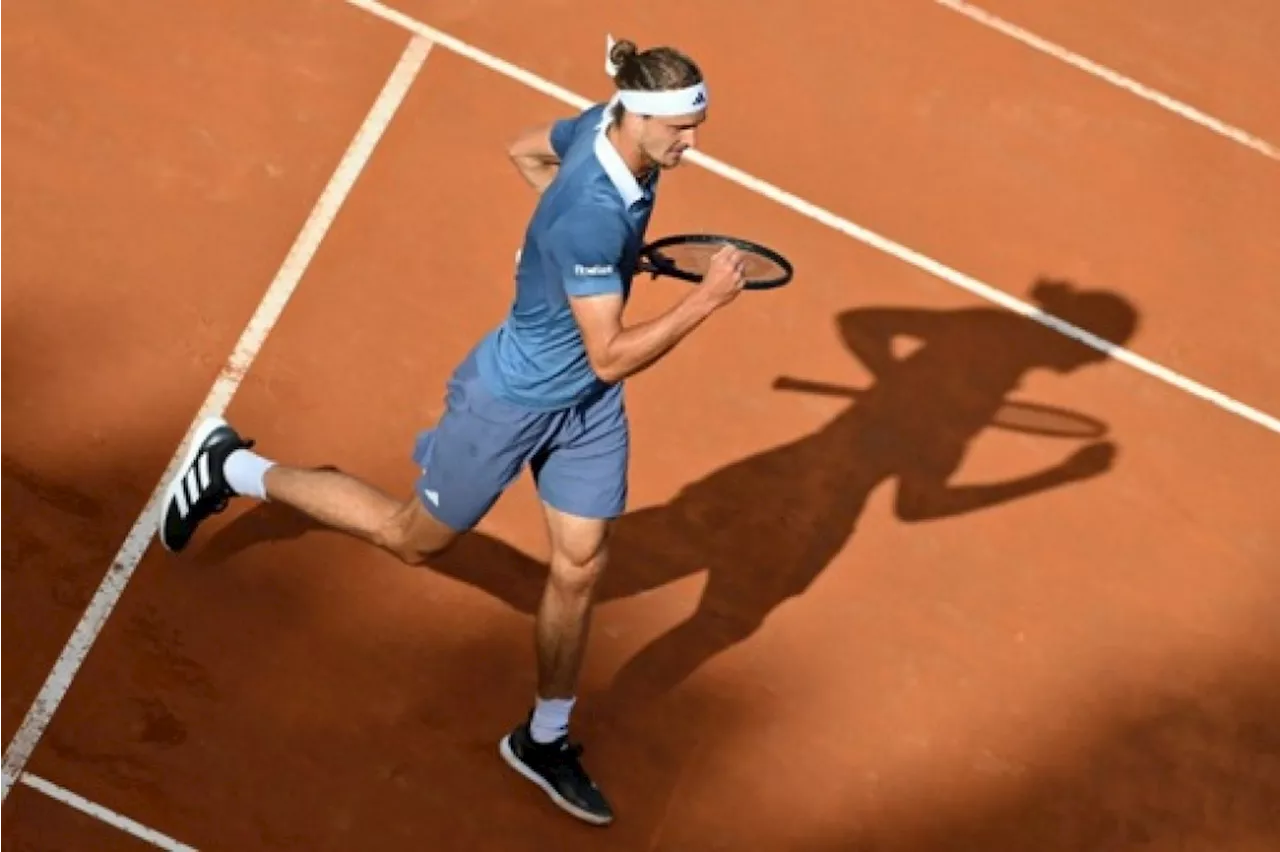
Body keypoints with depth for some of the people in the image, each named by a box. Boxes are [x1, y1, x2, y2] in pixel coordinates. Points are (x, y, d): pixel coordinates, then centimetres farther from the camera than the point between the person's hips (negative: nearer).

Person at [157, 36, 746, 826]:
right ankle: (235, 469, 32)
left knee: (581, 564, 10)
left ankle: (544, 740, 31)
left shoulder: (607, 126, -12)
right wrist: (708, 299, -35)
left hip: (588, 405, 8)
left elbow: (526, 148, 9)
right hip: (512, 402, -7)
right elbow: (611, 357, -34)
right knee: (414, 537, 15)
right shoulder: (591, 218, -38)